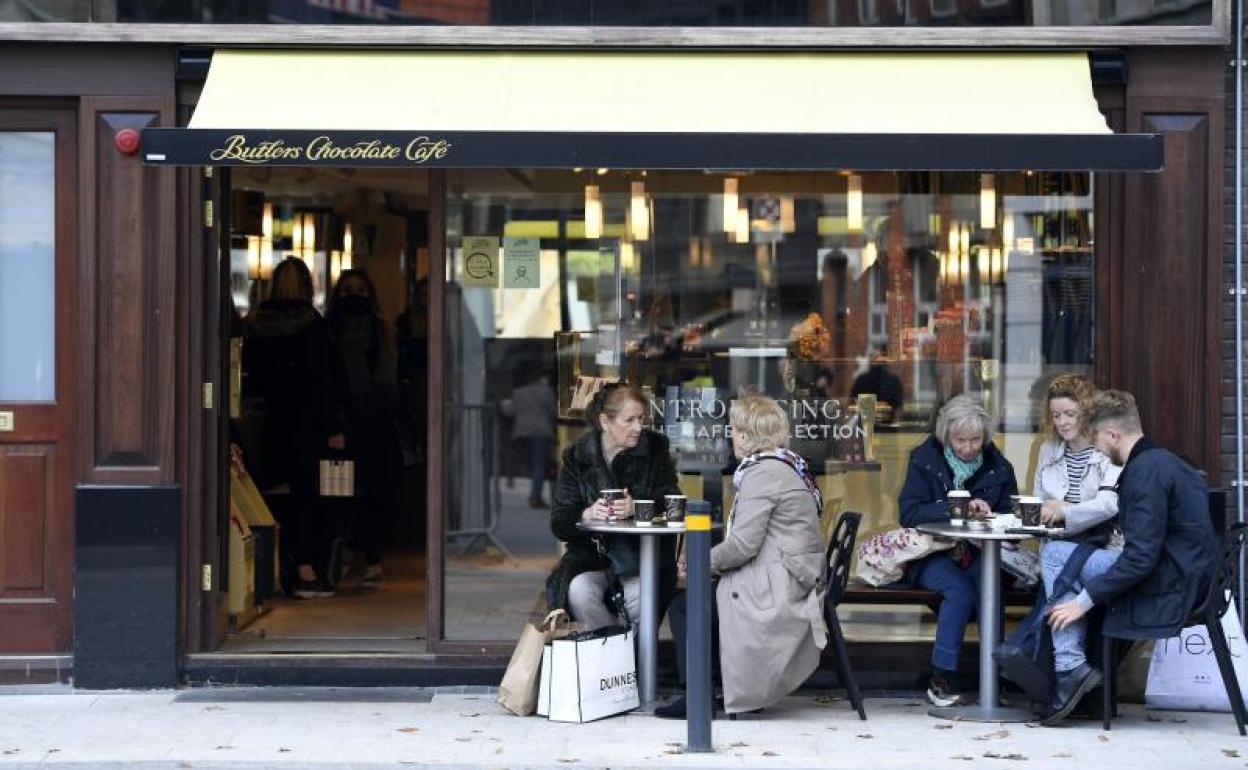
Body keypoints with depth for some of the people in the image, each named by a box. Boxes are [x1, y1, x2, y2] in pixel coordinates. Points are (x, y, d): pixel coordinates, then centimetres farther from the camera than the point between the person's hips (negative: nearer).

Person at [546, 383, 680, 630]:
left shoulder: (654, 448, 3)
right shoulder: (577, 457, 3)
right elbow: (559, 522, -1)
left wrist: (636, 508, -26)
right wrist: (587, 514, -24)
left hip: (643, 555, -1)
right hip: (591, 553, 1)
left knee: (638, 594, -33)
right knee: (579, 590, -30)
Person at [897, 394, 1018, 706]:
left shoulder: (998, 467, 7)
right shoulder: (924, 459, -1)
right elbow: (909, 514, -12)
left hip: (977, 554, 2)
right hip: (930, 555, -2)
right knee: (960, 589, -32)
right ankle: (941, 677, -23)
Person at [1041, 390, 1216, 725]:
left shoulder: (1146, 471, -16)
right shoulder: (1164, 461, 15)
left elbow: (1141, 557, -22)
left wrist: (1085, 599, -16)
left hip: (1168, 589, -10)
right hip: (1188, 578, 10)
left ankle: (1071, 667, -11)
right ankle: (1069, 666, 1)